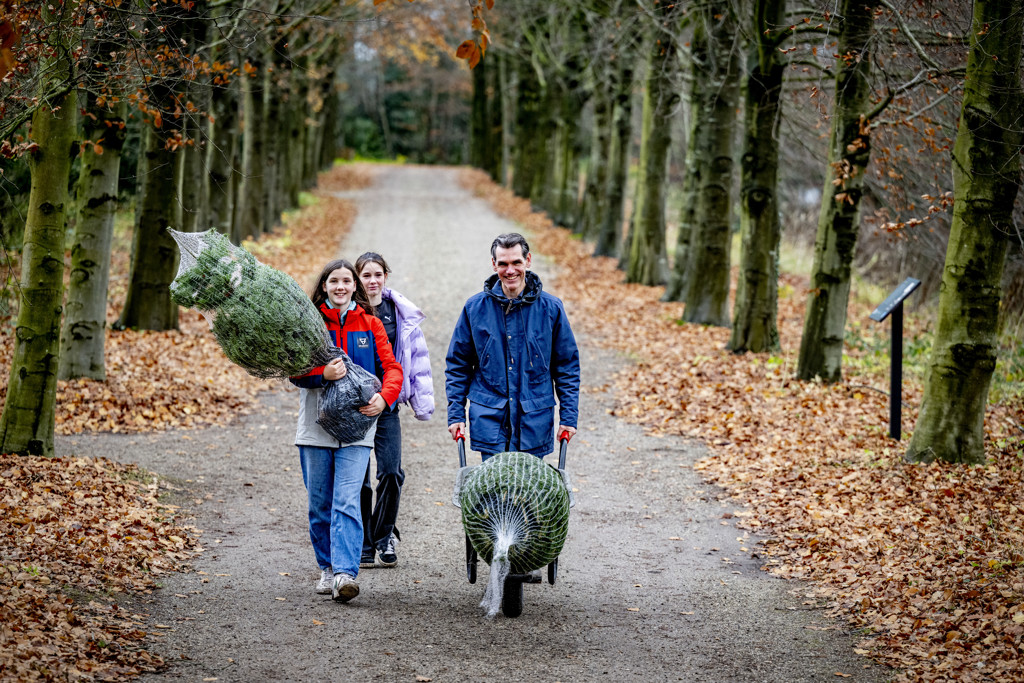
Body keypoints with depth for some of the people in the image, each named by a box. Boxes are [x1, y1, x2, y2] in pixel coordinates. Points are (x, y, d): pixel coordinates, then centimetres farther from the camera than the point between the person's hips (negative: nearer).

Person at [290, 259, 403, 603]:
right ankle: (328, 568, 23)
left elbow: (391, 367, 5)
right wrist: (322, 374, -23)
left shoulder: (370, 325, 7)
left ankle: (346, 573, -21)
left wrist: (384, 396, -16)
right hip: (315, 428, 1)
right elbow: (294, 370, -2)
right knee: (319, 504, 8)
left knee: (347, 503, -13)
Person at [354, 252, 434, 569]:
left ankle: (383, 536, 14)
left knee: (391, 472, -6)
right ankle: (363, 544, 13)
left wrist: (423, 401, 8)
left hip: (386, 403, 2)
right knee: (358, 476, 2)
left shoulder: (400, 313, 5)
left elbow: (417, 356, 11)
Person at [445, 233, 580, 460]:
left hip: (534, 423, 0)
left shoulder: (550, 308, 0)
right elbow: (457, 364, 9)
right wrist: (456, 414, 3)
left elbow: (567, 366, 7)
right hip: (489, 422, 0)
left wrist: (568, 417, 2)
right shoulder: (475, 307, 1)